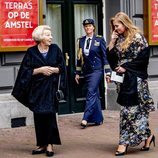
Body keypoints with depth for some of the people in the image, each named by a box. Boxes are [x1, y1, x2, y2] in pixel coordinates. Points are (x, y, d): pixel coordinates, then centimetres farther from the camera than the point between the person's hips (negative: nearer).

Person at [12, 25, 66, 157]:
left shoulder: (55, 49, 2)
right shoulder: (31, 52, -1)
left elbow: (62, 68, 5)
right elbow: (26, 71, -3)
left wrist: (52, 69, -13)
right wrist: (40, 69, -14)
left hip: (51, 88, 0)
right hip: (37, 89, 0)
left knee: (49, 114, -6)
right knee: (39, 116, 3)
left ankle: (50, 144, 2)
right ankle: (41, 144, 12)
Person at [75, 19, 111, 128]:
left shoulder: (99, 39, -2)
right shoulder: (81, 40, 8)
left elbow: (105, 56, -2)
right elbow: (79, 57, 13)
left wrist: (107, 72, -6)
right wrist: (77, 73, 11)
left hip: (97, 70, -4)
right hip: (86, 71, 4)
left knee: (91, 93, -13)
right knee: (95, 94, 9)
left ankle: (86, 118, -16)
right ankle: (98, 119, 16)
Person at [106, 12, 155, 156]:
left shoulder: (137, 37, -8)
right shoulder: (118, 40, 13)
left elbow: (142, 58, -15)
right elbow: (111, 57, 10)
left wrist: (126, 67, -14)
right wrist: (112, 41, 1)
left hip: (135, 79, -7)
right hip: (122, 78, 7)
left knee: (129, 110, -6)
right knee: (137, 109, 8)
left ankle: (125, 142, -1)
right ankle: (147, 135, 18)